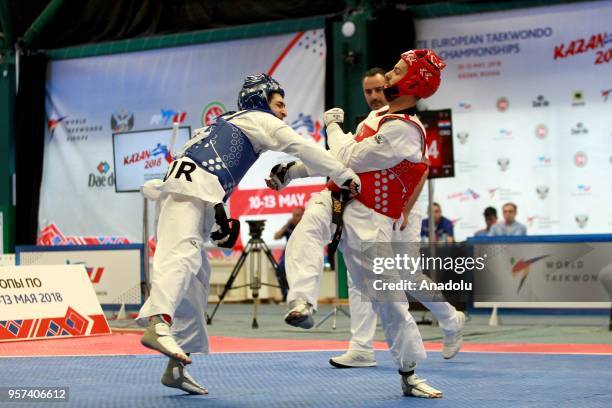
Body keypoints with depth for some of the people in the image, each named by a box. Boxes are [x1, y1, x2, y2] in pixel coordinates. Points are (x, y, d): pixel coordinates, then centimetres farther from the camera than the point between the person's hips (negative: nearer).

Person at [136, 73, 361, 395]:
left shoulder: (228, 124, 34)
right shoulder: (258, 120, 10)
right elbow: (302, 147, 0)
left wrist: (216, 217, 26)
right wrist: (345, 175, 3)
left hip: (188, 195, 9)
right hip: (189, 190, -9)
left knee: (196, 280, 10)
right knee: (181, 255, -31)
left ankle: (176, 366, 12)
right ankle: (158, 324, -56)